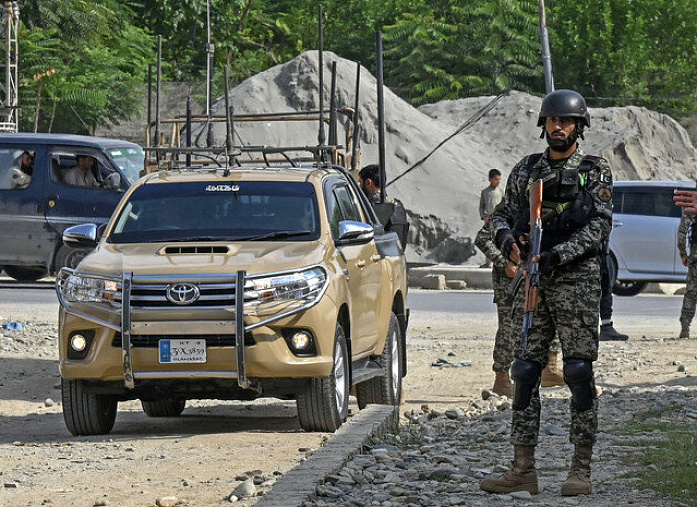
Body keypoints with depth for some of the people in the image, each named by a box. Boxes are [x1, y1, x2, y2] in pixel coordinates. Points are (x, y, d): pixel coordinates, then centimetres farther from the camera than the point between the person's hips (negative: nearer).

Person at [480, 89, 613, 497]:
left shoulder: (595, 172, 1)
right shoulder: (526, 170, 14)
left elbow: (601, 225, -8)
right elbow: (503, 214, 18)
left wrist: (558, 254, -19)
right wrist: (507, 239, -6)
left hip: (577, 280, -5)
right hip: (532, 280, 5)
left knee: (579, 371, -5)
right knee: (525, 371, 2)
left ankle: (582, 470, -1)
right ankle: (524, 470, 5)